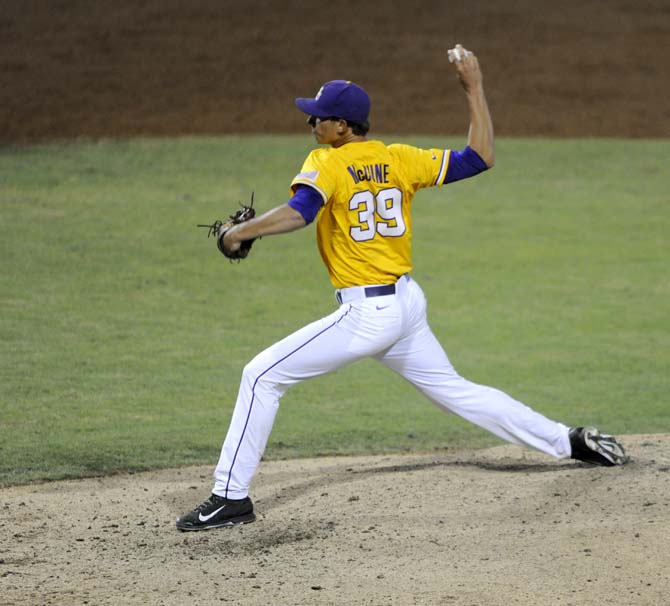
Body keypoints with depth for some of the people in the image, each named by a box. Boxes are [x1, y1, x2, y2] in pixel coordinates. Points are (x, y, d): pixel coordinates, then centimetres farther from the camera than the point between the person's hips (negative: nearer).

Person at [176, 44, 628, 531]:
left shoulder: (327, 163, -10)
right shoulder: (400, 159, 6)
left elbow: (299, 213, -28)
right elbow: (480, 158, 8)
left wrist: (240, 232, -20)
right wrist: (474, 89, 13)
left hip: (367, 314, -7)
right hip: (409, 303, 7)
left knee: (261, 377, -3)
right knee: (455, 390, 22)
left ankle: (231, 498, -6)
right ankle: (568, 440, 22)